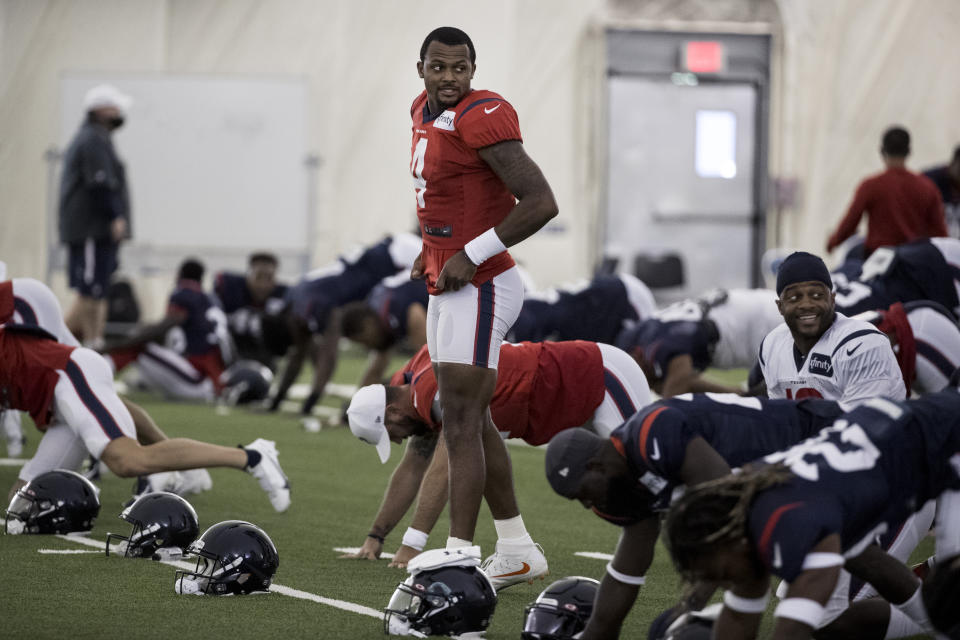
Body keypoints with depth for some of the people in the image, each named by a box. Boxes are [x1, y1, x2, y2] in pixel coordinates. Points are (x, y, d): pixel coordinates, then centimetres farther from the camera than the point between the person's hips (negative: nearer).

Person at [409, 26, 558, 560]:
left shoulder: (482, 119, -19)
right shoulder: (426, 112, 11)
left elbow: (541, 203, -23)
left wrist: (470, 256, -20)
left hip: (478, 290, -10)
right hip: (448, 289, 10)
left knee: (460, 423, -10)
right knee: (476, 423, 15)